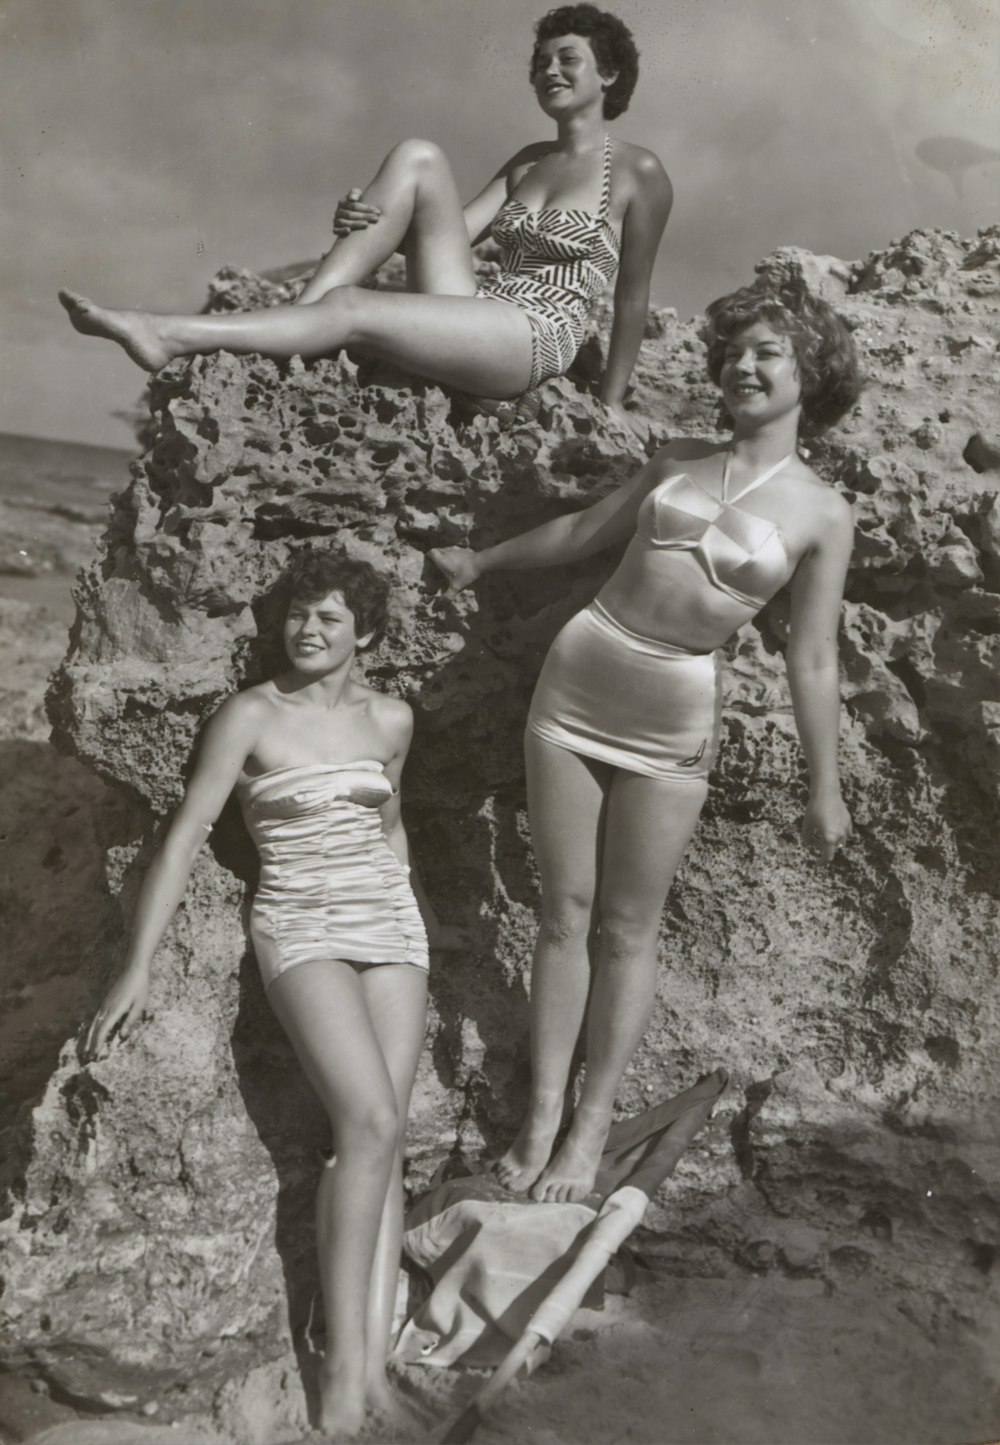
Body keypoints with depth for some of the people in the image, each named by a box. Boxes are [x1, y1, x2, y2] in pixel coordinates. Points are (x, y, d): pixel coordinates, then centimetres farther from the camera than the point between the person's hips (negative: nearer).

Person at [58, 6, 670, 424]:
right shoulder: (528, 161, 21)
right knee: (417, 157, -13)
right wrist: (371, 224, -7)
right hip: (470, 313, 6)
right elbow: (454, 230, 14)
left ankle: (168, 335, -26)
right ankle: (294, 318, -21)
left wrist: (611, 403, 2)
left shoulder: (639, 173, 1)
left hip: (537, 339, -6)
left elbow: (634, 296, 2)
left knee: (349, 308, -28)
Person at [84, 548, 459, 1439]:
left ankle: (376, 1364, -7)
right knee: (371, 1123, -22)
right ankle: (343, 1362, -13)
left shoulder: (391, 720, 8)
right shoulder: (251, 716, -4)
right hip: (301, 931, -4)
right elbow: (184, 839, -7)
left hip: (389, 929, 4)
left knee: (382, 1139, -8)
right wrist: (140, 967, -13)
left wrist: (420, 918, 31)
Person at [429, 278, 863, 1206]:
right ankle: (542, 1117, 16)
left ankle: (590, 1130, 17)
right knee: (564, 913, 6)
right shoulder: (677, 462, 8)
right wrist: (481, 562, 32)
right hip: (575, 683, 3)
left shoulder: (821, 515, -1)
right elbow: (582, 531, 22)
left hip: (674, 724, -3)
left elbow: (812, 660, 0)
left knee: (625, 929, 4)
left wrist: (824, 789, 0)